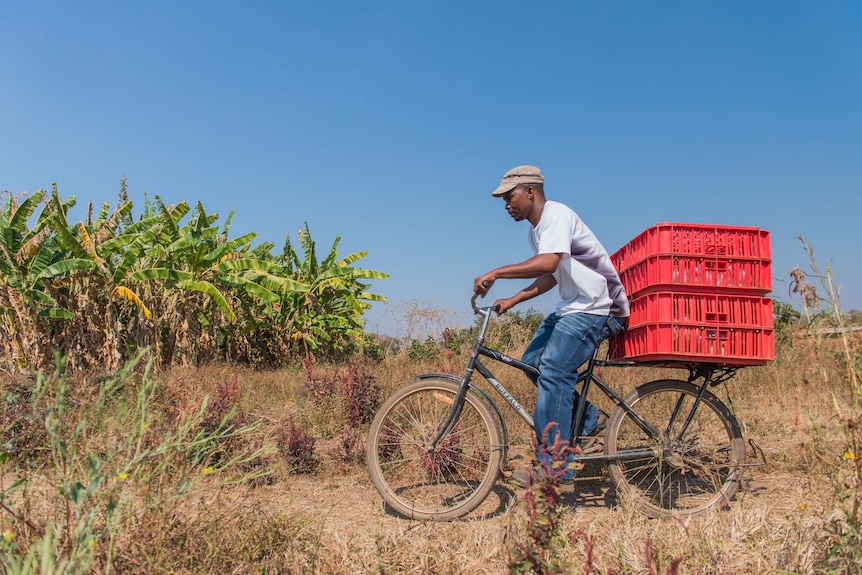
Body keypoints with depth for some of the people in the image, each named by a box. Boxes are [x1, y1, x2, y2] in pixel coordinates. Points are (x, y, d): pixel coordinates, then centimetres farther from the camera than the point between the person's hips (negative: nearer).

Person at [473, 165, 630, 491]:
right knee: (532, 362, 2)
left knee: (553, 371, -20)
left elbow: (548, 262, -33)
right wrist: (513, 300, 11)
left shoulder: (556, 214, -15)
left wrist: (494, 274, -30)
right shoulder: (536, 230, 15)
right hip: (573, 307, 10)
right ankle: (589, 419, 14)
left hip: (598, 308, -10)